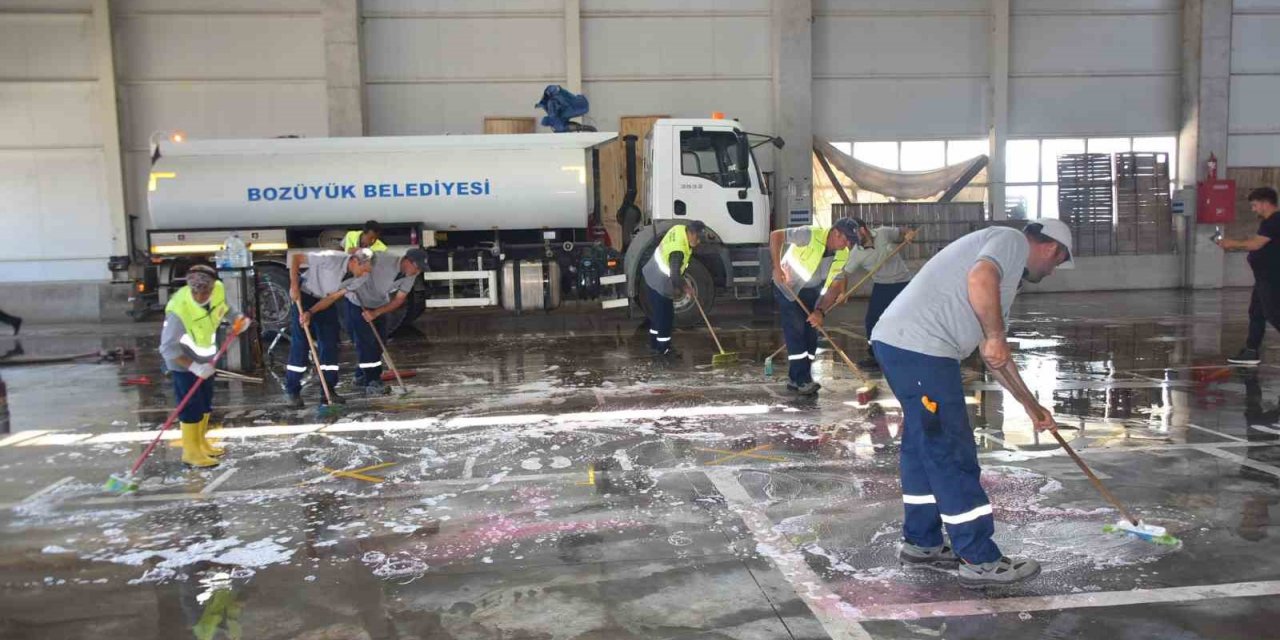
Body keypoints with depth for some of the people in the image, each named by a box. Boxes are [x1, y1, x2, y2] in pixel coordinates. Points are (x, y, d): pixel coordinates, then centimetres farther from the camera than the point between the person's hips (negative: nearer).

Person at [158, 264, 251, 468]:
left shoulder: (219, 290, -19)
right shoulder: (179, 310, -36)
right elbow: (168, 348, -31)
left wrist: (238, 318, -11)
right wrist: (194, 367, -37)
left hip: (205, 358, 7)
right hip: (183, 361, -7)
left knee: (206, 402, 20)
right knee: (191, 406, -5)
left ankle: (201, 442, 38)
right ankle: (191, 452, 11)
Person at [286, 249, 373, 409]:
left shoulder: (361, 278, -16)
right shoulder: (331, 258, -32)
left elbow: (334, 297, -16)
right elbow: (296, 258, -21)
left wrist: (311, 313, -26)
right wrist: (294, 285, -27)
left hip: (327, 302, 5)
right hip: (304, 296, -5)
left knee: (330, 345, -1)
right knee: (300, 344, -7)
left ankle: (328, 390, 7)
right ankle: (293, 392, -1)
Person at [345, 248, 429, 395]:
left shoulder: (411, 276, -15)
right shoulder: (381, 260, -33)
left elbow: (399, 300, -14)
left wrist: (375, 313, -25)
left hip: (376, 307, 7)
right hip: (356, 303, -7)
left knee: (377, 343, 10)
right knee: (367, 342, -11)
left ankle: (362, 377, 28)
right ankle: (372, 383, -6)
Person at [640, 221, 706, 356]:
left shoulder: (679, 228, -6)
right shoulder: (678, 251, -34)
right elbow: (675, 276, -31)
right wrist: (686, 288, -14)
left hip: (652, 277, 10)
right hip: (659, 284, -9)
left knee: (658, 313, 19)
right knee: (665, 316, 2)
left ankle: (654, 344, 30)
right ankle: (663, 348, 14)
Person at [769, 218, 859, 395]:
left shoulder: (843, 256, -10)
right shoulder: (810, 235, -28)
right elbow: (775, 236, -27)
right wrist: (777, 268, -31)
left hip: (811, 291, 6)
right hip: (788, 286, -6)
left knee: (810, 333, 2)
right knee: (795, 330, -14)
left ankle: (795, 378, 10)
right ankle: (802, 380, -13)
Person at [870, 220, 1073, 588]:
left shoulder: (1008, 267, 29)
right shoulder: (1012, 240, 1)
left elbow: (994, 354, 32)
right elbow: (980, 280, -24)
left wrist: (1031, 405, 36)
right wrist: (995, 335, -13)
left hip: (898, 343, 11)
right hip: (918, 348, -11)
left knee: (924, 447, 19)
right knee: (953, 455, -4)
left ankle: (921, 543, 30)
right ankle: (980, 561, 5)